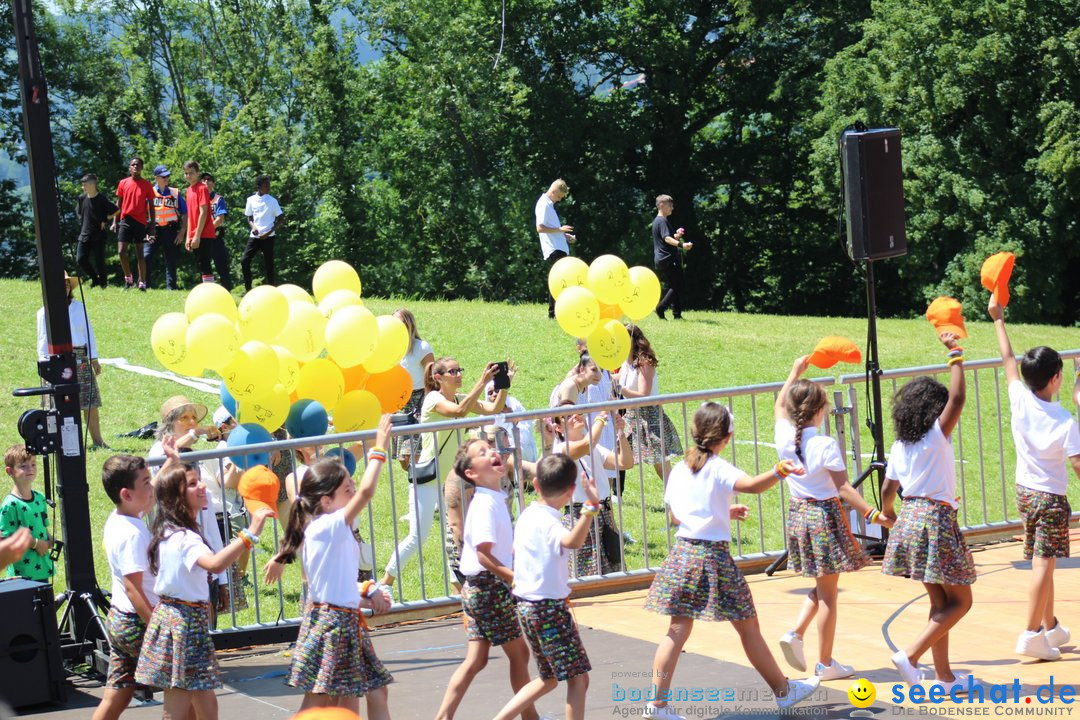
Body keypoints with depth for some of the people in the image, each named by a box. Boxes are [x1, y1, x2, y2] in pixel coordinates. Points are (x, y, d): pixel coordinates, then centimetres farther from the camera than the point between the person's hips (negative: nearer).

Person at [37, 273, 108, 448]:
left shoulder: (79, 307, 12)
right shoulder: (45, 312, 3)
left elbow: (89, 333, 14)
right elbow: (43, 340, 3)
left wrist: (94, 359, 12)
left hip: (80, 359, 3)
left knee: (90, 402, 2)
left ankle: (97, 440, 8)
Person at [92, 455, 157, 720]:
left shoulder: (116, 519, 4)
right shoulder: (133, 534, -23)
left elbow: (151, 497, 26)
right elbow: (133, 588, -26)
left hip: (118, 619, 9)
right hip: (137, 622, -9)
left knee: (116, 696, 10)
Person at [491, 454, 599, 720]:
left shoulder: (526, 516, 7)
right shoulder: (548, 522, -20)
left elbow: (515, 552, 23)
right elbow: (573, 541, -42)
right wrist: (591, 508, -51)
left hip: (526, 605, 9)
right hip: (549, 607, -9)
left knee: (548, 679, 20)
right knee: (578, 678, -3)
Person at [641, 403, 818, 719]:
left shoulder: (679, 470, 8)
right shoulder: (719, 469, -12)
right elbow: (752, 484, -32)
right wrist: (778, 472, -50)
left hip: (682, 551, 6)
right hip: (714, 555, -5)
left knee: (678, 629, 6)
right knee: (748, 626, 7)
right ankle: (783, 690, 21)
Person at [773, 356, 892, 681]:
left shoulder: (784, 435, -3)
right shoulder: (825, 445, -19)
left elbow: (780, 406, 18)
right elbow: (843, 488, -20)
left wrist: (796, 371, 28)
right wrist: (872, 514, -19)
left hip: (797, 514, 6)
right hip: (825, 515, -6)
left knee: (822, 587, 23)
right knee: (828, 593, 4)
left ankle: (795, 633, 4)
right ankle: (825, 663, 10)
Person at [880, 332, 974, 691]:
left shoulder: (900, 446, 8)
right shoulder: (937, 434, -10)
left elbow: (887, 490, 11)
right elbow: (957, 397, -21)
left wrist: (889, 514, 32)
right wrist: (954, 354, -12)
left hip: (909, 518, 7)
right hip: (936, 519, -7)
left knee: (940, 601, 15)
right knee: (960, 601, 3)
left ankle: (944, 677, 16)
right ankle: (910, 655, -10)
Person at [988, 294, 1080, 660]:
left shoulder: (1019, 400, -6)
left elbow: (1008, 359, 6)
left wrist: (998, 319, 15)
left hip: (1025, 491, 6)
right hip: (1051, 496, -6)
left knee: (1042, 562, 16)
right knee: (1043, 564, -7)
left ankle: (1050, 626, 26)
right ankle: (1031, 634, -10)